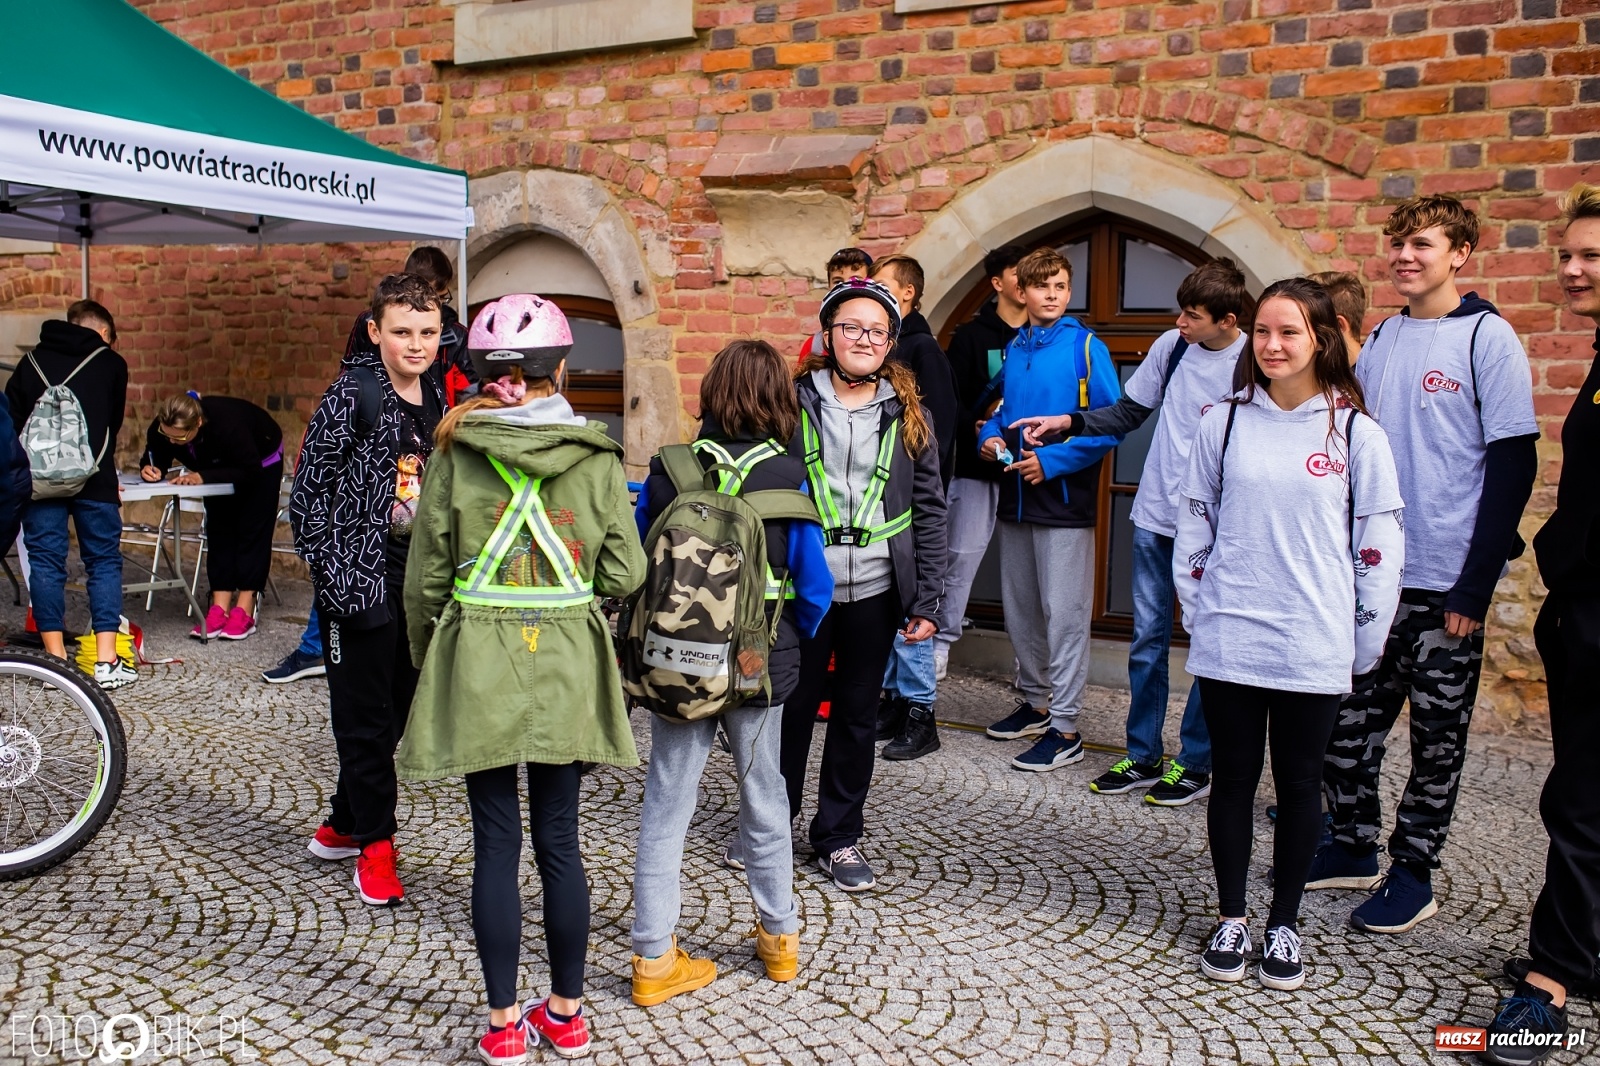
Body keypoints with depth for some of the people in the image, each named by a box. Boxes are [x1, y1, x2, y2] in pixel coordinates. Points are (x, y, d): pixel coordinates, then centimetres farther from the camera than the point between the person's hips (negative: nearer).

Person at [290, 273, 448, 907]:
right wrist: (326, 566, -13)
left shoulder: (438, 400, 7)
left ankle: (344, 824, 31)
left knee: (395, 710, 15)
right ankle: (375, 845, 15)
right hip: (361, 577, -6)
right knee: (365, 717, 3)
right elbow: (309, 485, -9)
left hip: (418, 579, 7)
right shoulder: (353, 395, -11)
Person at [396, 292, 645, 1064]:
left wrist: (428, 654, 14)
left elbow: (425, 575, -2)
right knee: (559, 840, 12)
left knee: (496, 843, 8)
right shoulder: (597, 457, -4)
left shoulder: (455, 455, -5)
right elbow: (623, 573, -4)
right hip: (566, 665, 1)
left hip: (478, 665, -1)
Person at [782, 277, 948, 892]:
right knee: (790, 708, 9)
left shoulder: (908, 415, 5)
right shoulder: (793, 402, 0)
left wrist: (926, 601, 0)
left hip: (875, 592, 2)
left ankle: (839, 836, 27)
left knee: (857, 714, 12)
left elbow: (930, 512, 5)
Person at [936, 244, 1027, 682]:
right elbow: (949, 398, -1)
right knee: (961, 556, 1)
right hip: (978, 468, -1)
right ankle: (940, 643, 13)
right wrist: (974, 429, -18)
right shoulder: (972, 336, 6)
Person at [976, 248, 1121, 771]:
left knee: (1064, 613, -4)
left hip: (1064, 498, -6)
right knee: (1019, 609, 14)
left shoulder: (1085, 347, -7)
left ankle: (1065, 728, 3)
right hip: (1015, 498, 7)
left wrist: (1052, 459, -18)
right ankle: (1035, 702, 30)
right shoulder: (1013, 347, 11)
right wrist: (991, 437, 1)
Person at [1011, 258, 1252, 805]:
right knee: (1148, 638, 10)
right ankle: (1143, 757, 22)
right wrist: (1067, 422, -2)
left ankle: (1195, 763, 18)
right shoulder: (1170, 346, 2)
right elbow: (1126, 415, 11)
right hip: (1154, 518, 5)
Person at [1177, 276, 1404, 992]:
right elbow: (1194, 525, 9)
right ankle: (1230, 918, 24)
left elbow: (1378, 544, 2)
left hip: (1314, 647, -1)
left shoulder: (1355, 432, -1)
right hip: (1229, 640, 1)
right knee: (1233, 777, 9)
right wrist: (1197, 611, 4)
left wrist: (1367, 640, 1)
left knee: (1299, 783, 10)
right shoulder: (1224, 423, 3)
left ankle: (1284, 925, 25)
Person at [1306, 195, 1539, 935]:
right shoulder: (1381, 340, 10)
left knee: (1437, 735, 6)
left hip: (1445, 583, -5)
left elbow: (1512, 468, -10)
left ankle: (1413, 874, 19)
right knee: (1348, 720, 10)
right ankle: (1353, 848, 27)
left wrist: (1475, 585, -14)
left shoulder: (1489, 339, -7)